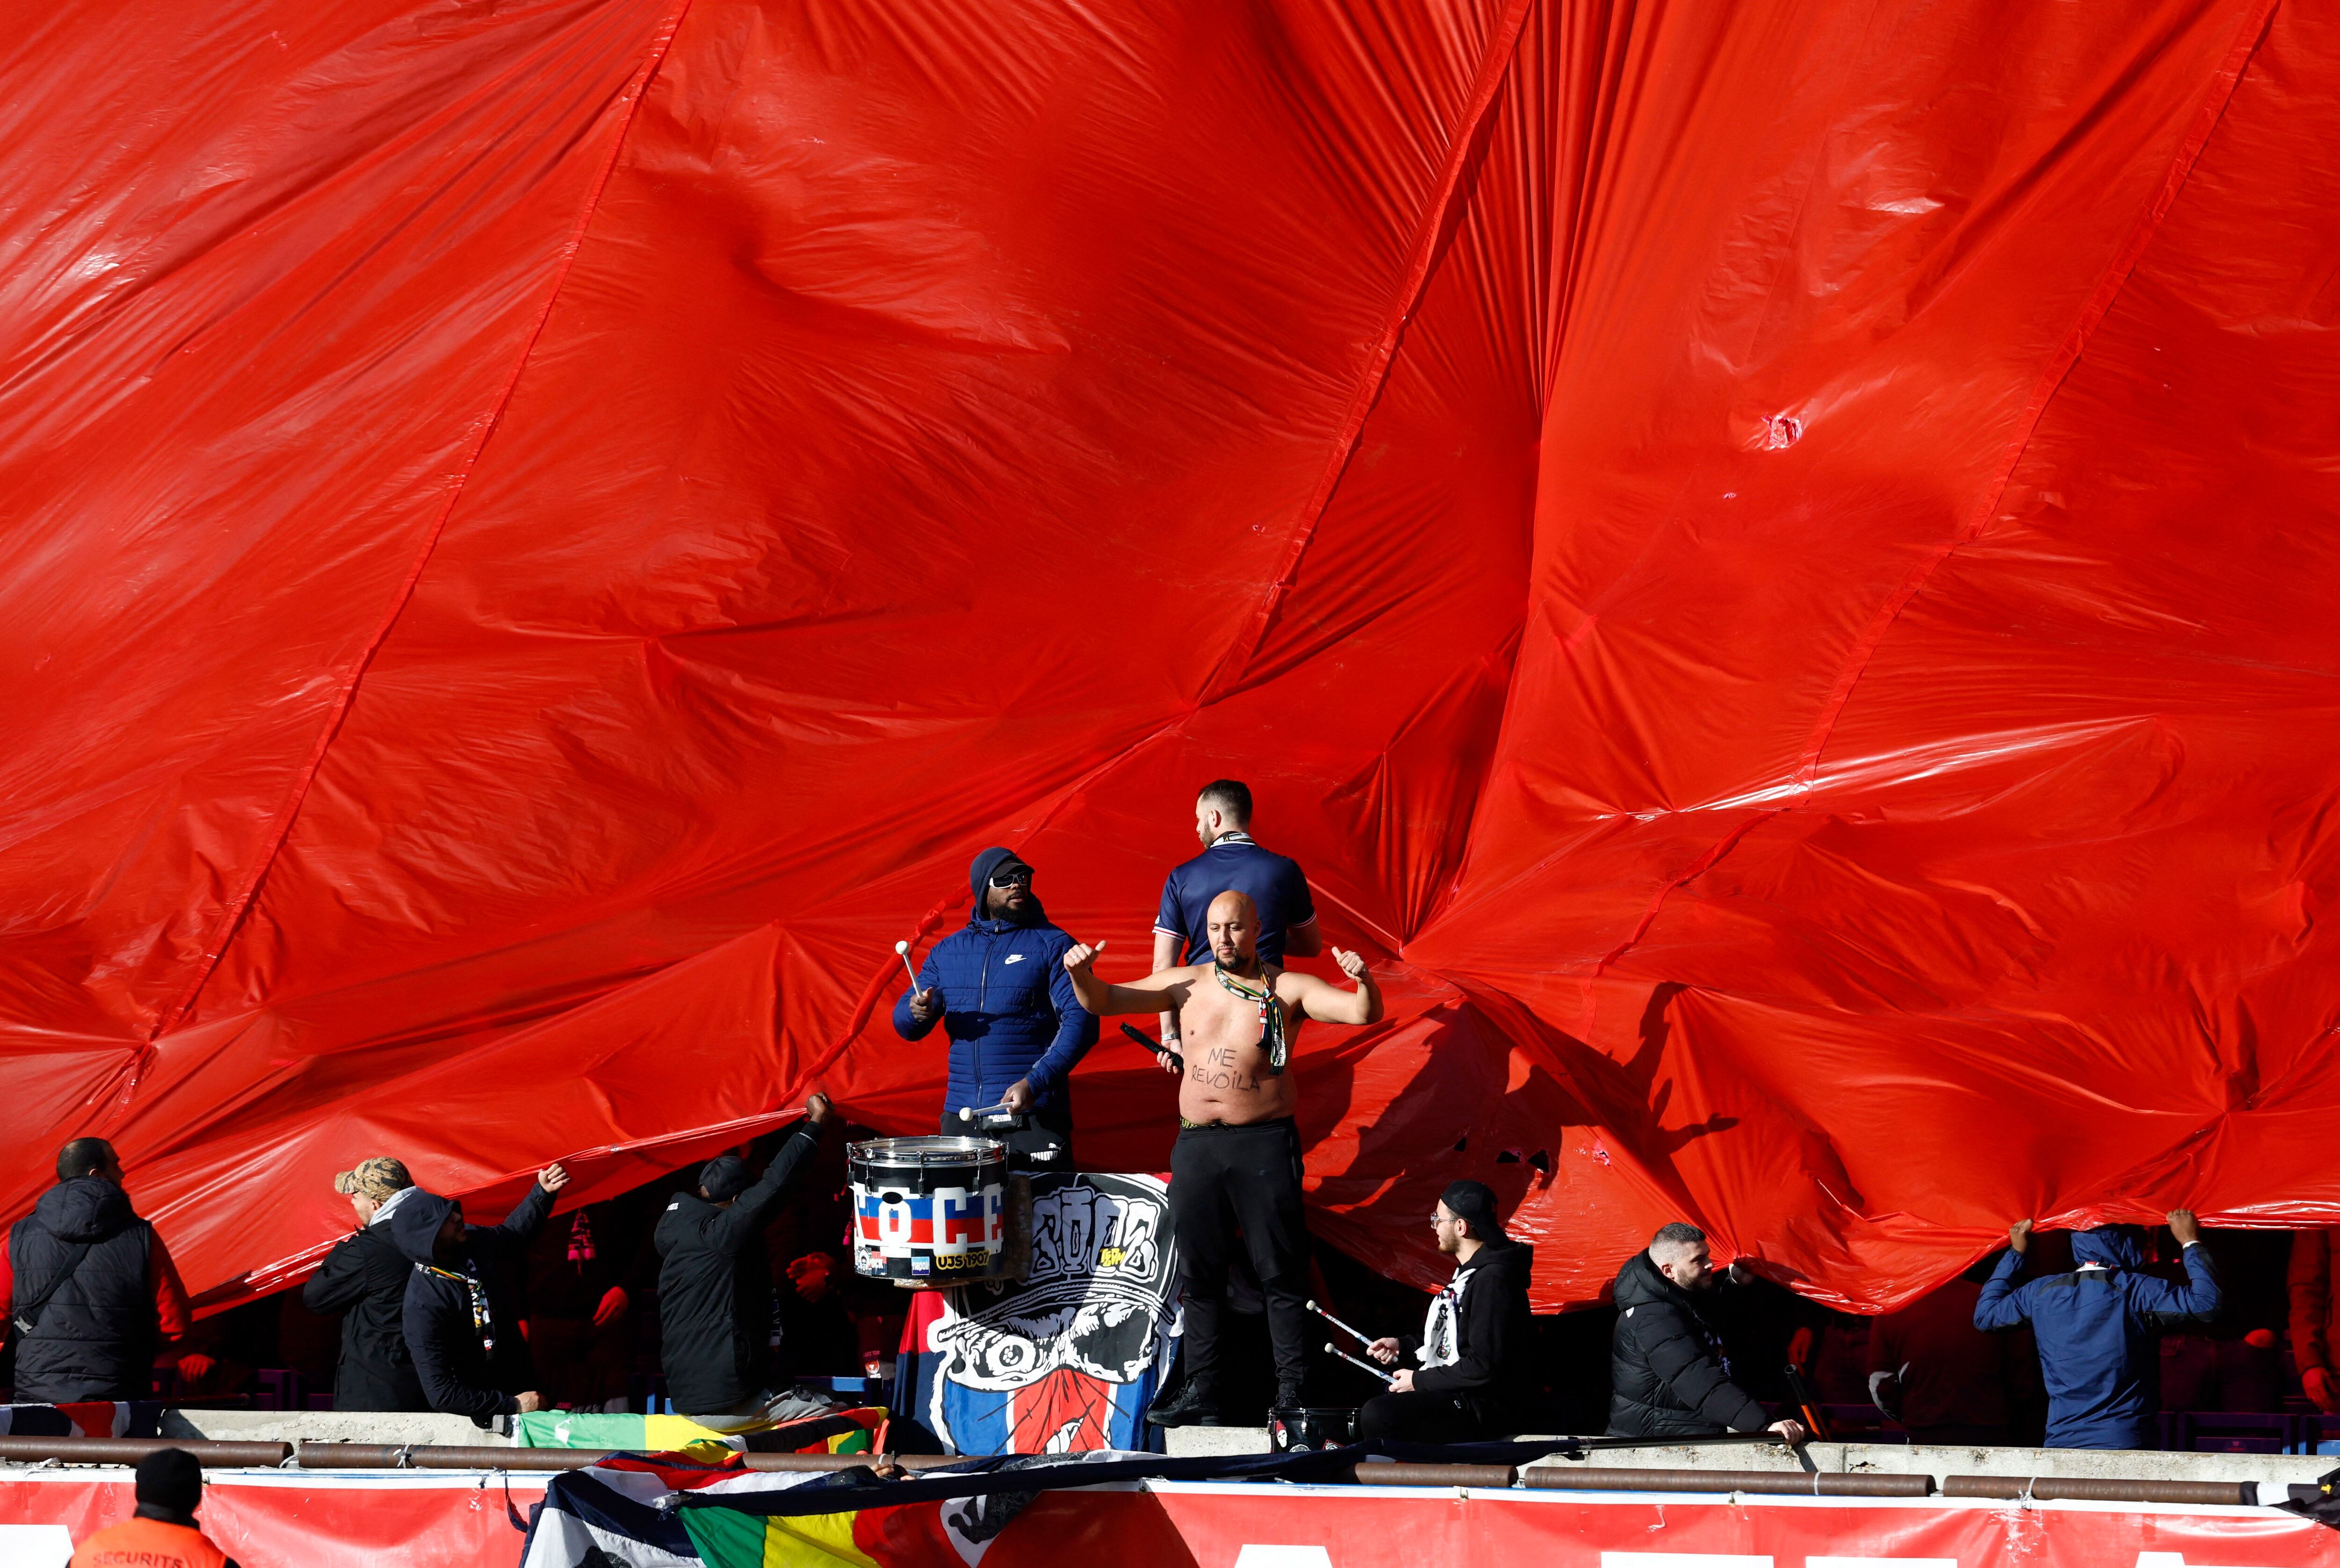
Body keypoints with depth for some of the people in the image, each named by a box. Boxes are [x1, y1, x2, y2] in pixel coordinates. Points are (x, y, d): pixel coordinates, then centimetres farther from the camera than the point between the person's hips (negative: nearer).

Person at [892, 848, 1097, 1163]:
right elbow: (906, 1026, 15)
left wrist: (1034, 1084, -20)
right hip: (961, 1114, 4)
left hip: (1033, 1114, -4)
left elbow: (1081, 1020, -9)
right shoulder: (948, 951, 13)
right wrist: (917, 1013, -11)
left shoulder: (1052, 945, 0)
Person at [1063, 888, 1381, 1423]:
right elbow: (1102, 1002, 7)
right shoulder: (1185, 984, 9)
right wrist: (1082, 974, -14)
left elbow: (1362, 1013, -10)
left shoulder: (1286, 990, 0)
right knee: (1199, 1272, 9)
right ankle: (1200, 1393, 16)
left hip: (1265, 1144, -4)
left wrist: (1363, 981, -32)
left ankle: (1291, 1393, 1)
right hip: (1196, 1145, 4)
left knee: (1280, 1272, -3)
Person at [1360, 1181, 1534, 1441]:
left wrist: (1420, 1381, -17)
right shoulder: (1470, 1271, 14)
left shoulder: (1492, 1280, -22)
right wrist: (1403, 1346, 14)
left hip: (1487, 1409, -12)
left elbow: (1485, 1367, -26)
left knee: (1378, 1414, -23)